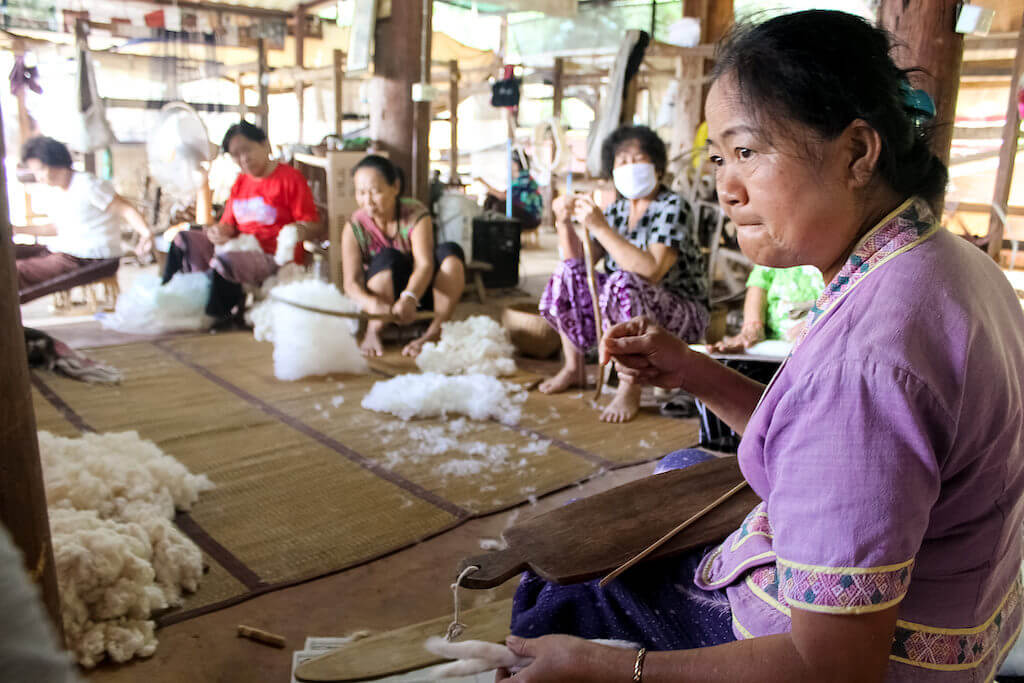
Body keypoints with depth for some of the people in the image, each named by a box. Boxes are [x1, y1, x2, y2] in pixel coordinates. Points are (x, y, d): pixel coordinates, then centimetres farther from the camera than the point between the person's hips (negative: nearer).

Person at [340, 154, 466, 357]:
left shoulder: (415, 214, -14)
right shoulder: (355, 228, -12)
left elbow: (424, 264, -30)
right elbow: (351, 282, -24)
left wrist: (409, 298, -52)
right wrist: (371, 303, -49)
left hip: (418, 291, 1)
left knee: (450, 252, -27)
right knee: (388, 257, -33)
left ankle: (435, 332, -32)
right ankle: (372, 333, -29)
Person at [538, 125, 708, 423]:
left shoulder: (672, 206, -15)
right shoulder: (617, 210, 7)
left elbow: (652, 271, -31)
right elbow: (579, 259, 2)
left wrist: (599, 227, -32)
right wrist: (564, 222, -13)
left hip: (683, 313, -7)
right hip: (629, 310, 7)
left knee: (623, 283, -35)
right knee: (567, 273, -6)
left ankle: (630, 390, -24)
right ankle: (573, 368, 4)